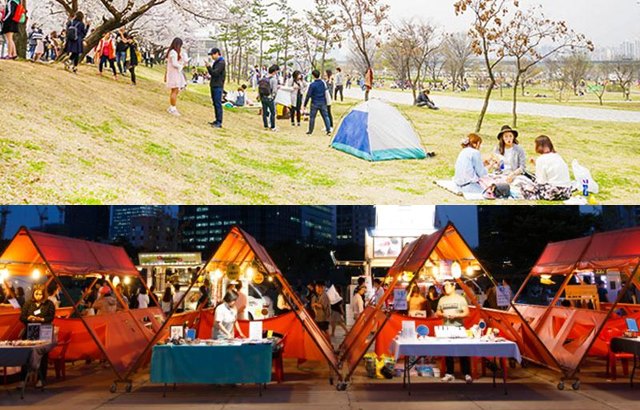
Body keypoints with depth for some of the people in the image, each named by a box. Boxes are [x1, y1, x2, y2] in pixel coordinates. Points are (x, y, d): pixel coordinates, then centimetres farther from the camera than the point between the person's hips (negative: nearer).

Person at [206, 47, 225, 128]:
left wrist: (209, 66, -17)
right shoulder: (216, 62, 18)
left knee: (218, 104, -10)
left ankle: (219, 123, -10)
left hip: (218, 86, -10)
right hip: (214, 85, 10)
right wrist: (209, 66, 9)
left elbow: (215, 73, -19)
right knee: (215, 104, 11)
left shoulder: (221, 62, -12)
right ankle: (217, 120, 17)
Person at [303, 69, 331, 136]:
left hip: (315, 103, -4)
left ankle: (310, 131, 13)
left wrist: (305, 105, -6)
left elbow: (308, 95, -12)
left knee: (312, 117, 7)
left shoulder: (312, 85, -14)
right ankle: (329, 130, 1)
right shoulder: (323, 83, 0)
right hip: (323, 103, 4)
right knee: (325, 116, 7)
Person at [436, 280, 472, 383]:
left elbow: (466, 313, -4)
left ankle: (467, 374, -2)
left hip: (459, 328, -3)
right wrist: (442, 314, -9)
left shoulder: (460, 298, 0)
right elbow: (437, 313, 13)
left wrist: (456, 315, -19)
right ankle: (449, 374, 12)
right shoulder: (442, 299, 10)